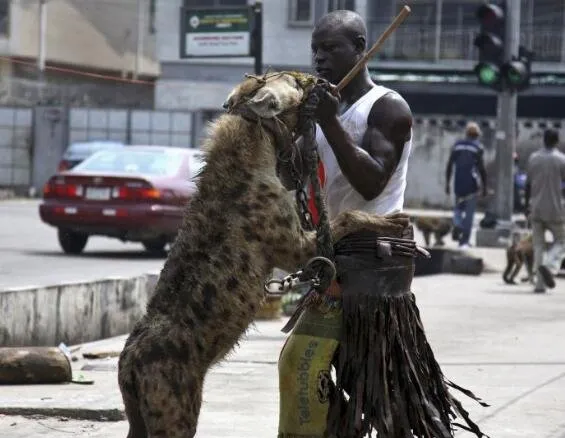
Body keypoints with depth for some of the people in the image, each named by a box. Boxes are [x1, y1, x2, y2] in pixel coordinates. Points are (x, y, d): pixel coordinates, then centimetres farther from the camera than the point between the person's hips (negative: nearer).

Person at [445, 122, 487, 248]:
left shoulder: (457, 145, 7)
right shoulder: (477, 147, -4)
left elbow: (449, 165, 7)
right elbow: (481, 168, -8)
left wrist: (447, 182, 14)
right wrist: (484, 186, -2)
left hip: (458, 183, 3)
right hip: (471, 184, -3)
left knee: (458, 207, 20)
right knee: (469, 212, 3)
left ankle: (457, 224, -11)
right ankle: (464, 241, 0)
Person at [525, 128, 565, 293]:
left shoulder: (533, 158, 5)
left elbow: (528, 185, 9)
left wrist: (527, 205, 18)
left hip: (536, 209, 3)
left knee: (538, 245, 8)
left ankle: (540, 283, 1)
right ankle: (550, 267, -17)